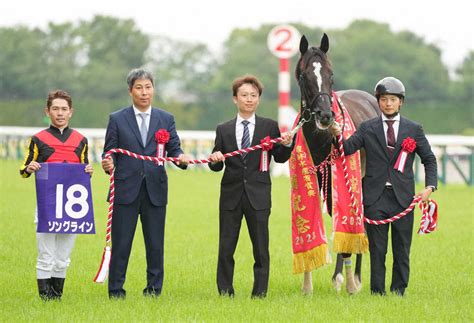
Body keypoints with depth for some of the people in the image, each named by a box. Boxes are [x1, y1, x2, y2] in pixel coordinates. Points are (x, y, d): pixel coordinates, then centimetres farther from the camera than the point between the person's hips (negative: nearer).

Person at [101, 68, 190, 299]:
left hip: (155, 190, 2)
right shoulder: (117, 119, 6)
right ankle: (116, 291, 5)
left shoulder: (166, 119, 11)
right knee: (120, 244, -1)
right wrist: (108, 164, -18)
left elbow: (174, 150, 7)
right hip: (126, 190, -2)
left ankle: (154, 289, 14)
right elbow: (110, 153, 4)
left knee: (155, 244, 5)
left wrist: (181, 158, -16)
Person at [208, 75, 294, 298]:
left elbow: (280, 158, 3)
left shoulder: (270, 127, 4)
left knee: (261, 248, 2)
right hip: (231, 195, 1)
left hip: (258, 196, -1)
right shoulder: (224, 130, 8)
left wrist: (286, 145, -16)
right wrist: (215, 160, -15)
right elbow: (217, 167, 8)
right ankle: (225, 293, 11)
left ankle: (259, 293, 9)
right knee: (226, 248, 4)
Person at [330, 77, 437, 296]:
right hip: (376, 197, -1)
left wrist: (430, 187, -5)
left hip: (403, 196, 1)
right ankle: (377, 293, 6)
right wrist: (338, 136, -26)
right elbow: (348, 149, -5)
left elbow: (429, 159, 9)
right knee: (377, 249, 2)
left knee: (402, 250, 5)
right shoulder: (367, 128, 7)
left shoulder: (414, 129, 7)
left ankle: (398, 292, 13)